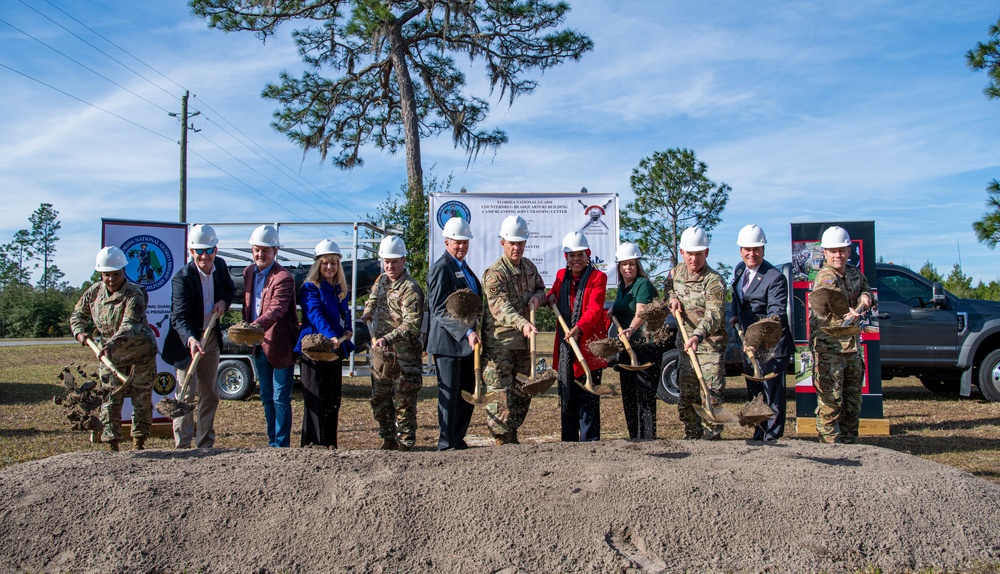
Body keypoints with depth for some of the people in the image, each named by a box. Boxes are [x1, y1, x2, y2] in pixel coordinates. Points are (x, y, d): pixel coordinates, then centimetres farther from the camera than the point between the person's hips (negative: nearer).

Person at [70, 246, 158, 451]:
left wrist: (113, 343, -52)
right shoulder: (94, 291, -4)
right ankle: (111, 445, 6)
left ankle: (138, 442, 17)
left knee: (142, 399, 4)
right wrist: (79, 332, -11)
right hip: (110, 356, 4)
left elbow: (130, 326, -36)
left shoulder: (134, 295, -22)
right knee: (110, 400, 1)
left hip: (141, 354, -4)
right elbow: (78, 315, 10)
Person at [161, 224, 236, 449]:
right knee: (186, 394, -5)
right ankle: (182, 445, 4)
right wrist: (190, 340, -48)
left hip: (212, 337, 6)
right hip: (188, 340, -6)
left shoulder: (220, 265, -3)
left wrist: (224, 301, -7)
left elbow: (230, 289, 17)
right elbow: (179, 316, -29)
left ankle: (206, 444, 23)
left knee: (210, 394, 13)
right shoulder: (182, 278, -22)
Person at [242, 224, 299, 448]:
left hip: (280, 345, -8)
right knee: (267, 398, 16)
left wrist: (256, 327, -45)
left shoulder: (283, 278, -17)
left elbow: (276, 310, -30)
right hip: (259, 345, 8)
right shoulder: (249, 272, 7)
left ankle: (281, 444, 8)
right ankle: (272, 442, 27)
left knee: (281, 399, -1)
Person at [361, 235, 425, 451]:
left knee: (404, 401, -2)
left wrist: (388, 339, -34)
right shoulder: (381, 281, 11)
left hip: (404, 355, -8)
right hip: (380, 352, 8)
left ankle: (405, 443, 8)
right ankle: (388, 440, 27)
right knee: (380, 400, 15)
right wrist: (367, 313, 10)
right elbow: (372, 300, 32)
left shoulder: (410, 289, -15)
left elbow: (411, 325, -24)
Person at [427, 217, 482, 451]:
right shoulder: (441, 268, -12)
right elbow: (440, 310, -19)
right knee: (449, 394, -2)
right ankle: (446, 444, 7)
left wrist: (473, 332, 15)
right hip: (448, 342, -9)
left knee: (469, 393, 12)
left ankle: (458, 438, 23)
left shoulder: (464, 268, 16)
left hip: (466, 342, 9)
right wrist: (467, 332, -25)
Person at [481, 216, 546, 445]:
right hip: (499, 342, -7)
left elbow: (540, 288, 23)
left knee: (523, 391, 14)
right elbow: (499, 306, -30)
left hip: (524, 340, 8)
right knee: (500, 392, -7)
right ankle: (501, 440, 1)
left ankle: (512, 436, 28)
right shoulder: (495, 274, -16)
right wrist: (522, 323, -47)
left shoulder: (529, 267, 8)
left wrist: (537, 297, -3)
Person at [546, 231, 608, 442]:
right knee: (566, 399, 10)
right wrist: (550, 296, 5)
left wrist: (578, 328, -35)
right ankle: (568, 442, 19)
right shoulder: (561, 275, 12)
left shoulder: (598, 277, -5)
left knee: (588, 399, -4)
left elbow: (594, 309, -17)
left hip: (588, 347, -5)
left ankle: (590, 443, 1)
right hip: (565, 347, 6)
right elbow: (554, 293, 31)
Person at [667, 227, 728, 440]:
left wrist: (697, 336, -48)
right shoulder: (677, 272, 5)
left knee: (711, 395, -11)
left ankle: (711, 437, -1)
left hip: (710, 345, -6)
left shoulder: (714, 281, -18)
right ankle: (692, 437, 25)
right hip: (685, 344, 7)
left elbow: (714, 314, -31)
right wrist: (672, 298, 2)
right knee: (687, 396, 12)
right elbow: (669, 288, 27)